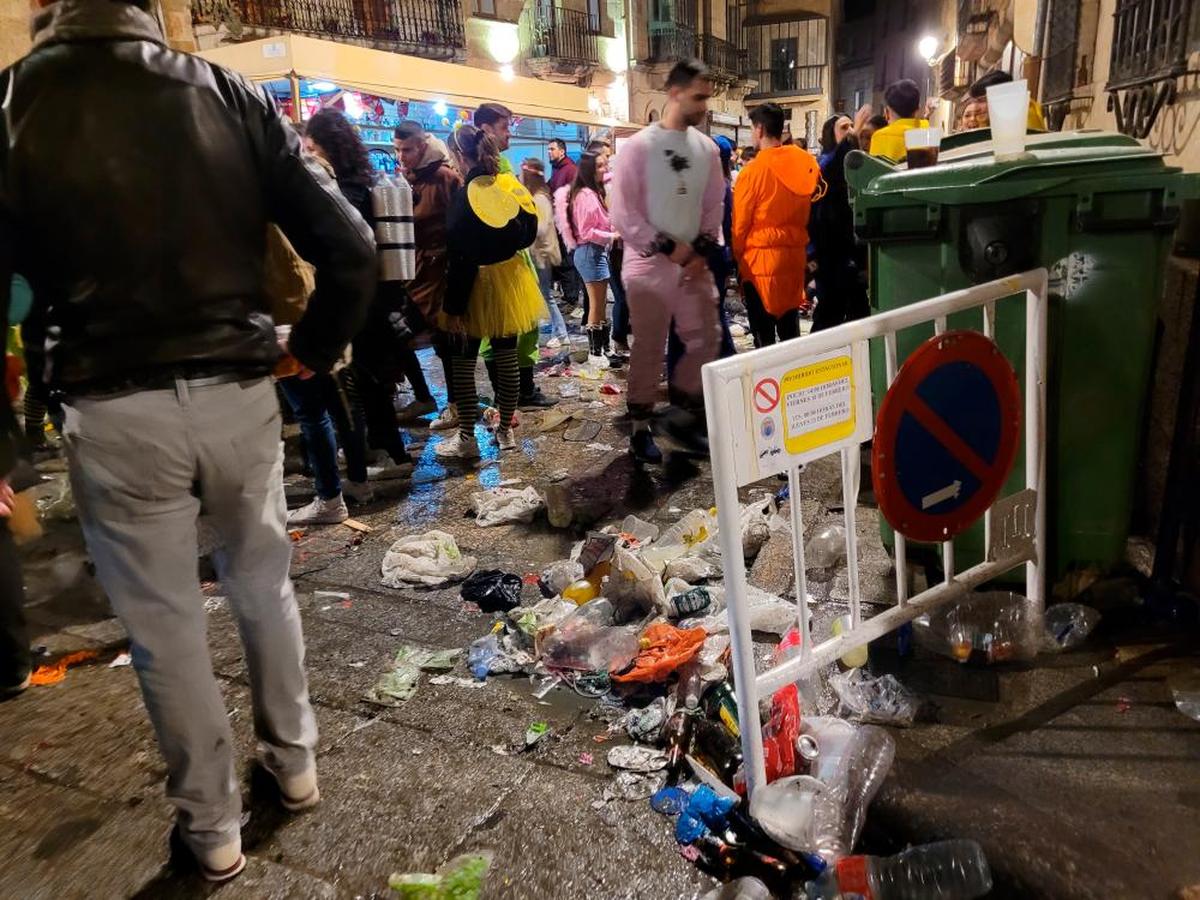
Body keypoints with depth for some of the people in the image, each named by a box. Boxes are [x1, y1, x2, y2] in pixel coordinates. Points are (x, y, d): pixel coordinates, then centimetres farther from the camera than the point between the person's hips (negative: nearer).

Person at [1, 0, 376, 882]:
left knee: (166, 625, 13)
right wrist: (313, 348, 10)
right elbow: (350, 244, -5)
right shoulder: (229, 92, 1)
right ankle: (296, 760, 40)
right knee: (265, 587, 23)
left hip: (112, 413, -2)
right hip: (238, 395, 2)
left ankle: (212, 825, 30)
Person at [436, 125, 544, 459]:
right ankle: (505, 430, 23)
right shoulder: (511, 185, 0)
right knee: (507, 358, 12)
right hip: (510, 279, 6)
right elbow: (528, 233, 10)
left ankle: (466, 438, 9)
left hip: (478, 285, -6)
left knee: (463, 361, 5)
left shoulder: (464, 196, -18)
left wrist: (452, 307, -16)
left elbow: (461, 259, -20)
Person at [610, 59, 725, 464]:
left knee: (706, 339, 7)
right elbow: (623, 213, -12)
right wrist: (669, 248, -14)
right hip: (649, 263, -5)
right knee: (649, 348, 2)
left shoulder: (707, 148, 6)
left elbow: (714, 207, 10)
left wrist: (701, 251, -5)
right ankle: (640, 428, 16)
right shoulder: (638, 146, -9)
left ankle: (683, 415, 24)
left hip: (693, 263, 5)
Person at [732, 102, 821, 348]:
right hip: (795, 255, 5)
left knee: (764, 335, 1)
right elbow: (808, 211, 8)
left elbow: (740, 223, -8)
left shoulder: (754, 170, -12)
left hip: (760, 258, -5)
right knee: (790, 329, 14)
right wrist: (797, 241, 17)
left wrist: (738, 258, 5)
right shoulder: (806, 163, 3)